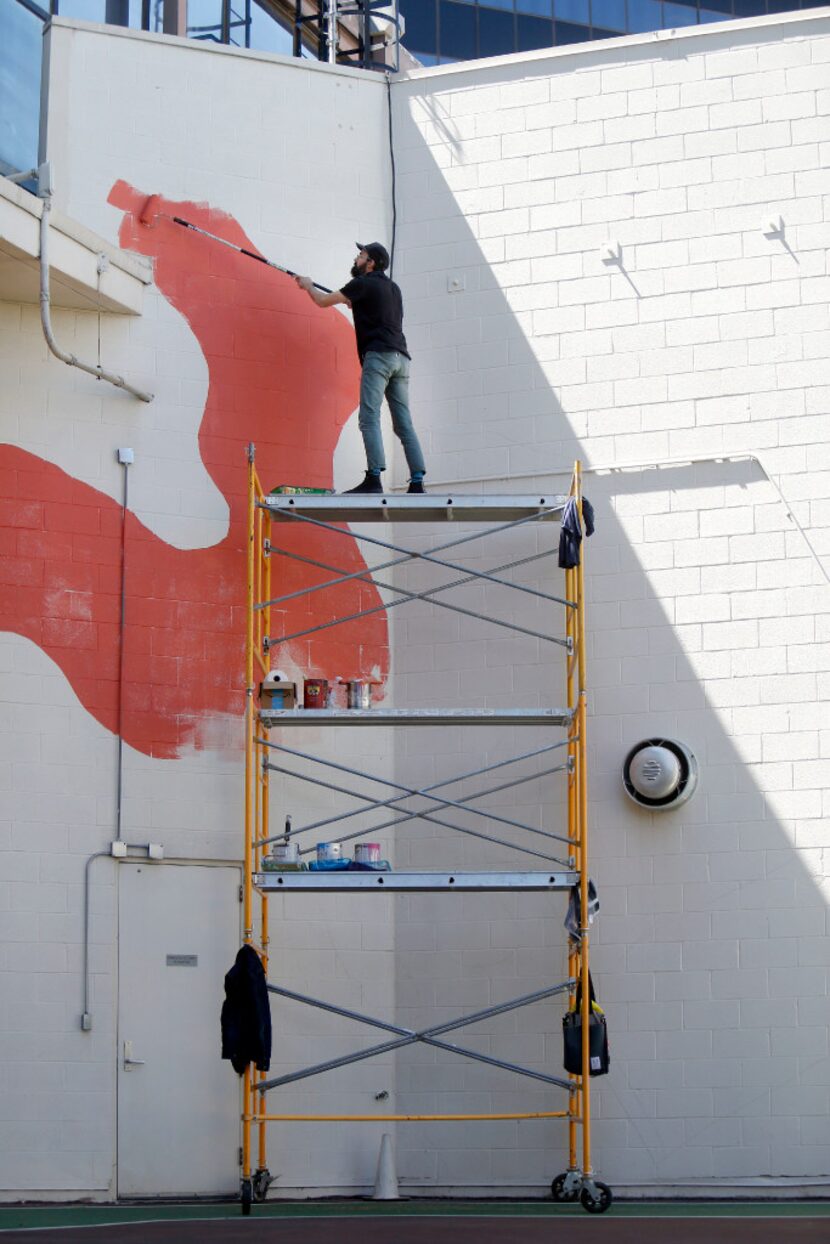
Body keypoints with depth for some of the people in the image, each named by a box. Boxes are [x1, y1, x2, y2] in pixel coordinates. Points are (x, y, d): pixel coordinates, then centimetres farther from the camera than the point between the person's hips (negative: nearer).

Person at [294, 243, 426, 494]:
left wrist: (307, 285, 26)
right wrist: (355, 303, 42)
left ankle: (374, 479, -22)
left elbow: (322, 301, 8)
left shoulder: (363, 284, 1)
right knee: (404, 423, 4)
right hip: (400, 358, 8)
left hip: (378, 355, -8)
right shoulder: (392, 287, 23)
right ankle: (417, 482, -3)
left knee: (369, 419, -12)